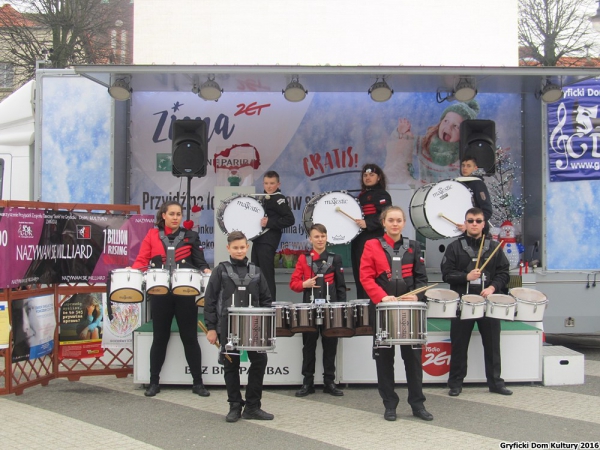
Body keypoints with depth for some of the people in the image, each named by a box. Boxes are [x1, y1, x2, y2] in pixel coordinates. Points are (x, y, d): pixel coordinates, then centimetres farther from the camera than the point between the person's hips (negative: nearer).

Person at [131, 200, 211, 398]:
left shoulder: (190, 236, 7)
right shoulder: (152, 235, 7)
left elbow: (200, 262, 4)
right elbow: (141, 260, 2)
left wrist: (206, 271, -16)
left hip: (186, 293, 0)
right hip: (160, 293, 0)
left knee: (190, 337, 5)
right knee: (160, 337, 10)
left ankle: (198, 383, 13)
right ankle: (154, 382, 21)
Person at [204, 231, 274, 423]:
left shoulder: (255, 271, 10)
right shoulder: (221, 270, 2)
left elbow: (266, 299, 12)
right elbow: (210, 300, -1)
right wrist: (211, 328, -5)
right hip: (228, 326, -2)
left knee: (260, 361, -4)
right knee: (231, 365, 6)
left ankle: (252, 406, 9)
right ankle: (235, 407, 18)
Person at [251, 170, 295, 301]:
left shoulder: (278, 199, -10)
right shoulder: (263, 198, 17)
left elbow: (290, 219, -19)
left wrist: (269, 223, -21)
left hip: (268, 242, -9)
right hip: (258, 239, 9)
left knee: (266, 275, -7)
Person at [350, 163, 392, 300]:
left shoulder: (382, 195, -3)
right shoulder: (361, 196, 22)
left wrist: (367, 224, -25)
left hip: (374, 240, -8)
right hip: (358, 240, 9)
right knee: (359, 276, 9)